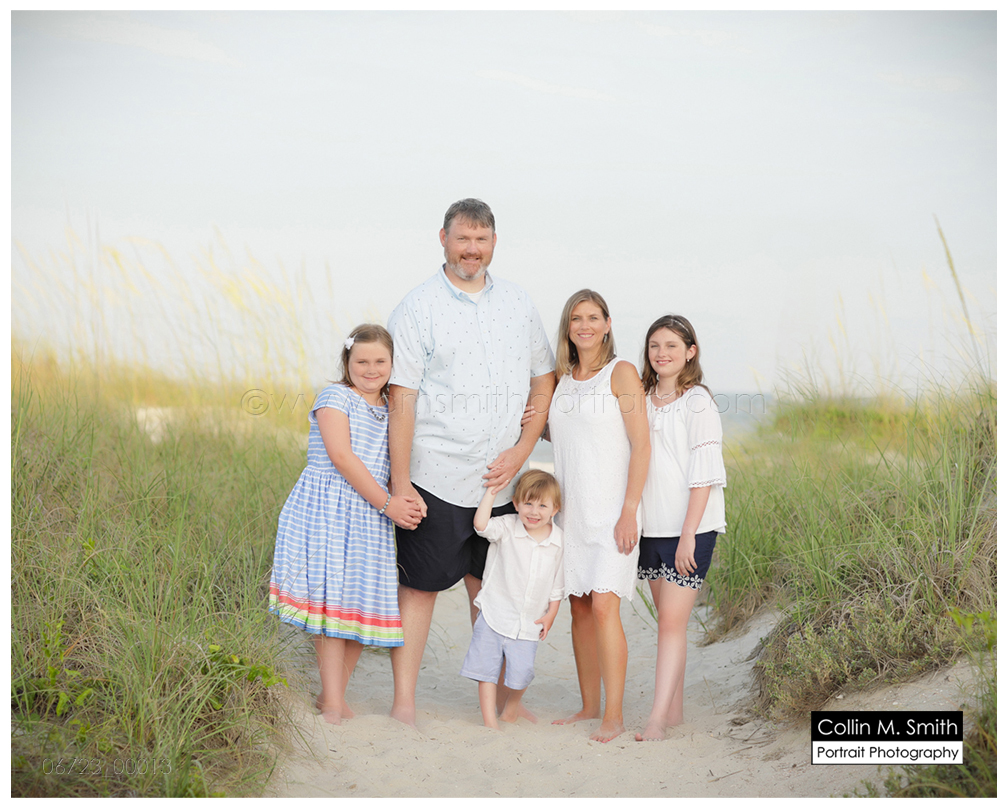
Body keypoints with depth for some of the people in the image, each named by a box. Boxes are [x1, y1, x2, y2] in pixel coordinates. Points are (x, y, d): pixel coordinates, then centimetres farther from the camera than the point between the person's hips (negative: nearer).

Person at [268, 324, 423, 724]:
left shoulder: (389, 410, 17)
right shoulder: (335, 397, -3)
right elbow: (341, 456, -13)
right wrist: (386, 502, -15)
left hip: (371, 515, 6)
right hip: (327, 509, -6)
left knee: (366, 605, 4)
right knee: (332, 600, -7)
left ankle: (334, 694, 17)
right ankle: (333, 702, -1)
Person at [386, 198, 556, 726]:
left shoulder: (518, 304, 10)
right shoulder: (418, 307, -3)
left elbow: (543, 381, 13)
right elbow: (401, 399, -7)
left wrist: (519, 452, 0)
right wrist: (399, 482, -12)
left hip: (501, 480, 4)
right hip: (435, 479, -4)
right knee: (420, 585, 2)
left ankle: (498, 696, 22)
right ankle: (404, 702, 10)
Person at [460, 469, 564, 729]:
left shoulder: (559, 540, -2)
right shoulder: (506, 528, -7)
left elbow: (557, 583, 7)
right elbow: (480, 523, -27)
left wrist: (551, 614, 4)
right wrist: (492, 490, -23)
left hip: (529, 622, 1)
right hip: (495, 613, -1)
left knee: (521, 672, -2)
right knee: (486, 667, -1)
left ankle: (512, 706, 29)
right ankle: (489, 718, 13)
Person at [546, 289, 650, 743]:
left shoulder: (621, 373, -6)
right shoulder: (562, 378, 12)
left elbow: (641, 446, -10)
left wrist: (629, 512, -16)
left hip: (612, 510, -6)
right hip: (572, 509, 6)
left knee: (604, 606, -13)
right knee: (579, 607, 8)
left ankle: (614, 716, -7)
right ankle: (589, 706, 18)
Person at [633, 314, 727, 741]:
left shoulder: (697, 402, -8)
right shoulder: (644, 399, 10)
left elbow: (704, 475, -12)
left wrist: (688, 535, -15)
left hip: (690, 529, -6)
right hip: (652, 527, 6)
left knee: (672, 622, -8)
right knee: (666, 619, 11)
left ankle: (657, 718, -8)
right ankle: (674, 709, 19)